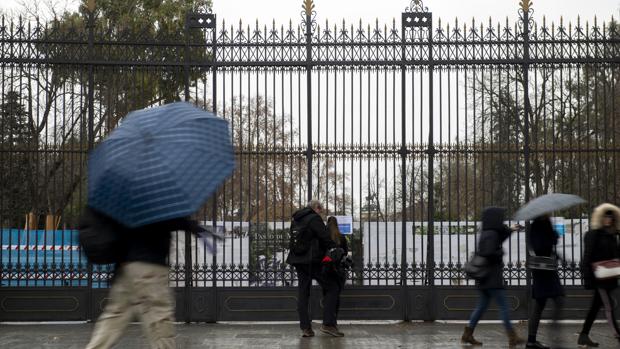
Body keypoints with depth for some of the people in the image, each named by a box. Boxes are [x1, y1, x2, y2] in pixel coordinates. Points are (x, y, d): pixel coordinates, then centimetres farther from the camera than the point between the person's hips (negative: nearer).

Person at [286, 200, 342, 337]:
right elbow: (325, 237, -13)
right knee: (331, 287, 0)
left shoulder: (296, 220, 17)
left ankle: (305, 327, 7)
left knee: (303, 293, 10)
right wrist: (335, 247, 4)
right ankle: (328, 324, -7)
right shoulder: (314, 218, -7)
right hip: (312, 260, -8)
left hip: (298, 260, 8)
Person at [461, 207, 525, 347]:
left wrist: (509, 230, 33)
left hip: (485, 279, 10)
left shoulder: (486, 234, 13)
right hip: (492, 278, -9)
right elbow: (489, 254, -26)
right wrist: (500, 253, -8)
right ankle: (512, 337, 0)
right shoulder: (491, 235, -17)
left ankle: (467, 334, 11)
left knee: (482, 306, 12)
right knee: (503, 306, -4)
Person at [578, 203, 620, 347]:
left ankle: (583, 336, 18)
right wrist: (588, 278, -19)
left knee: (596, 306, 11)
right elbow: (587, 258, -13)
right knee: (608, 305, -12)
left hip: (608, 276, 8)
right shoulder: (593, 234, -9)